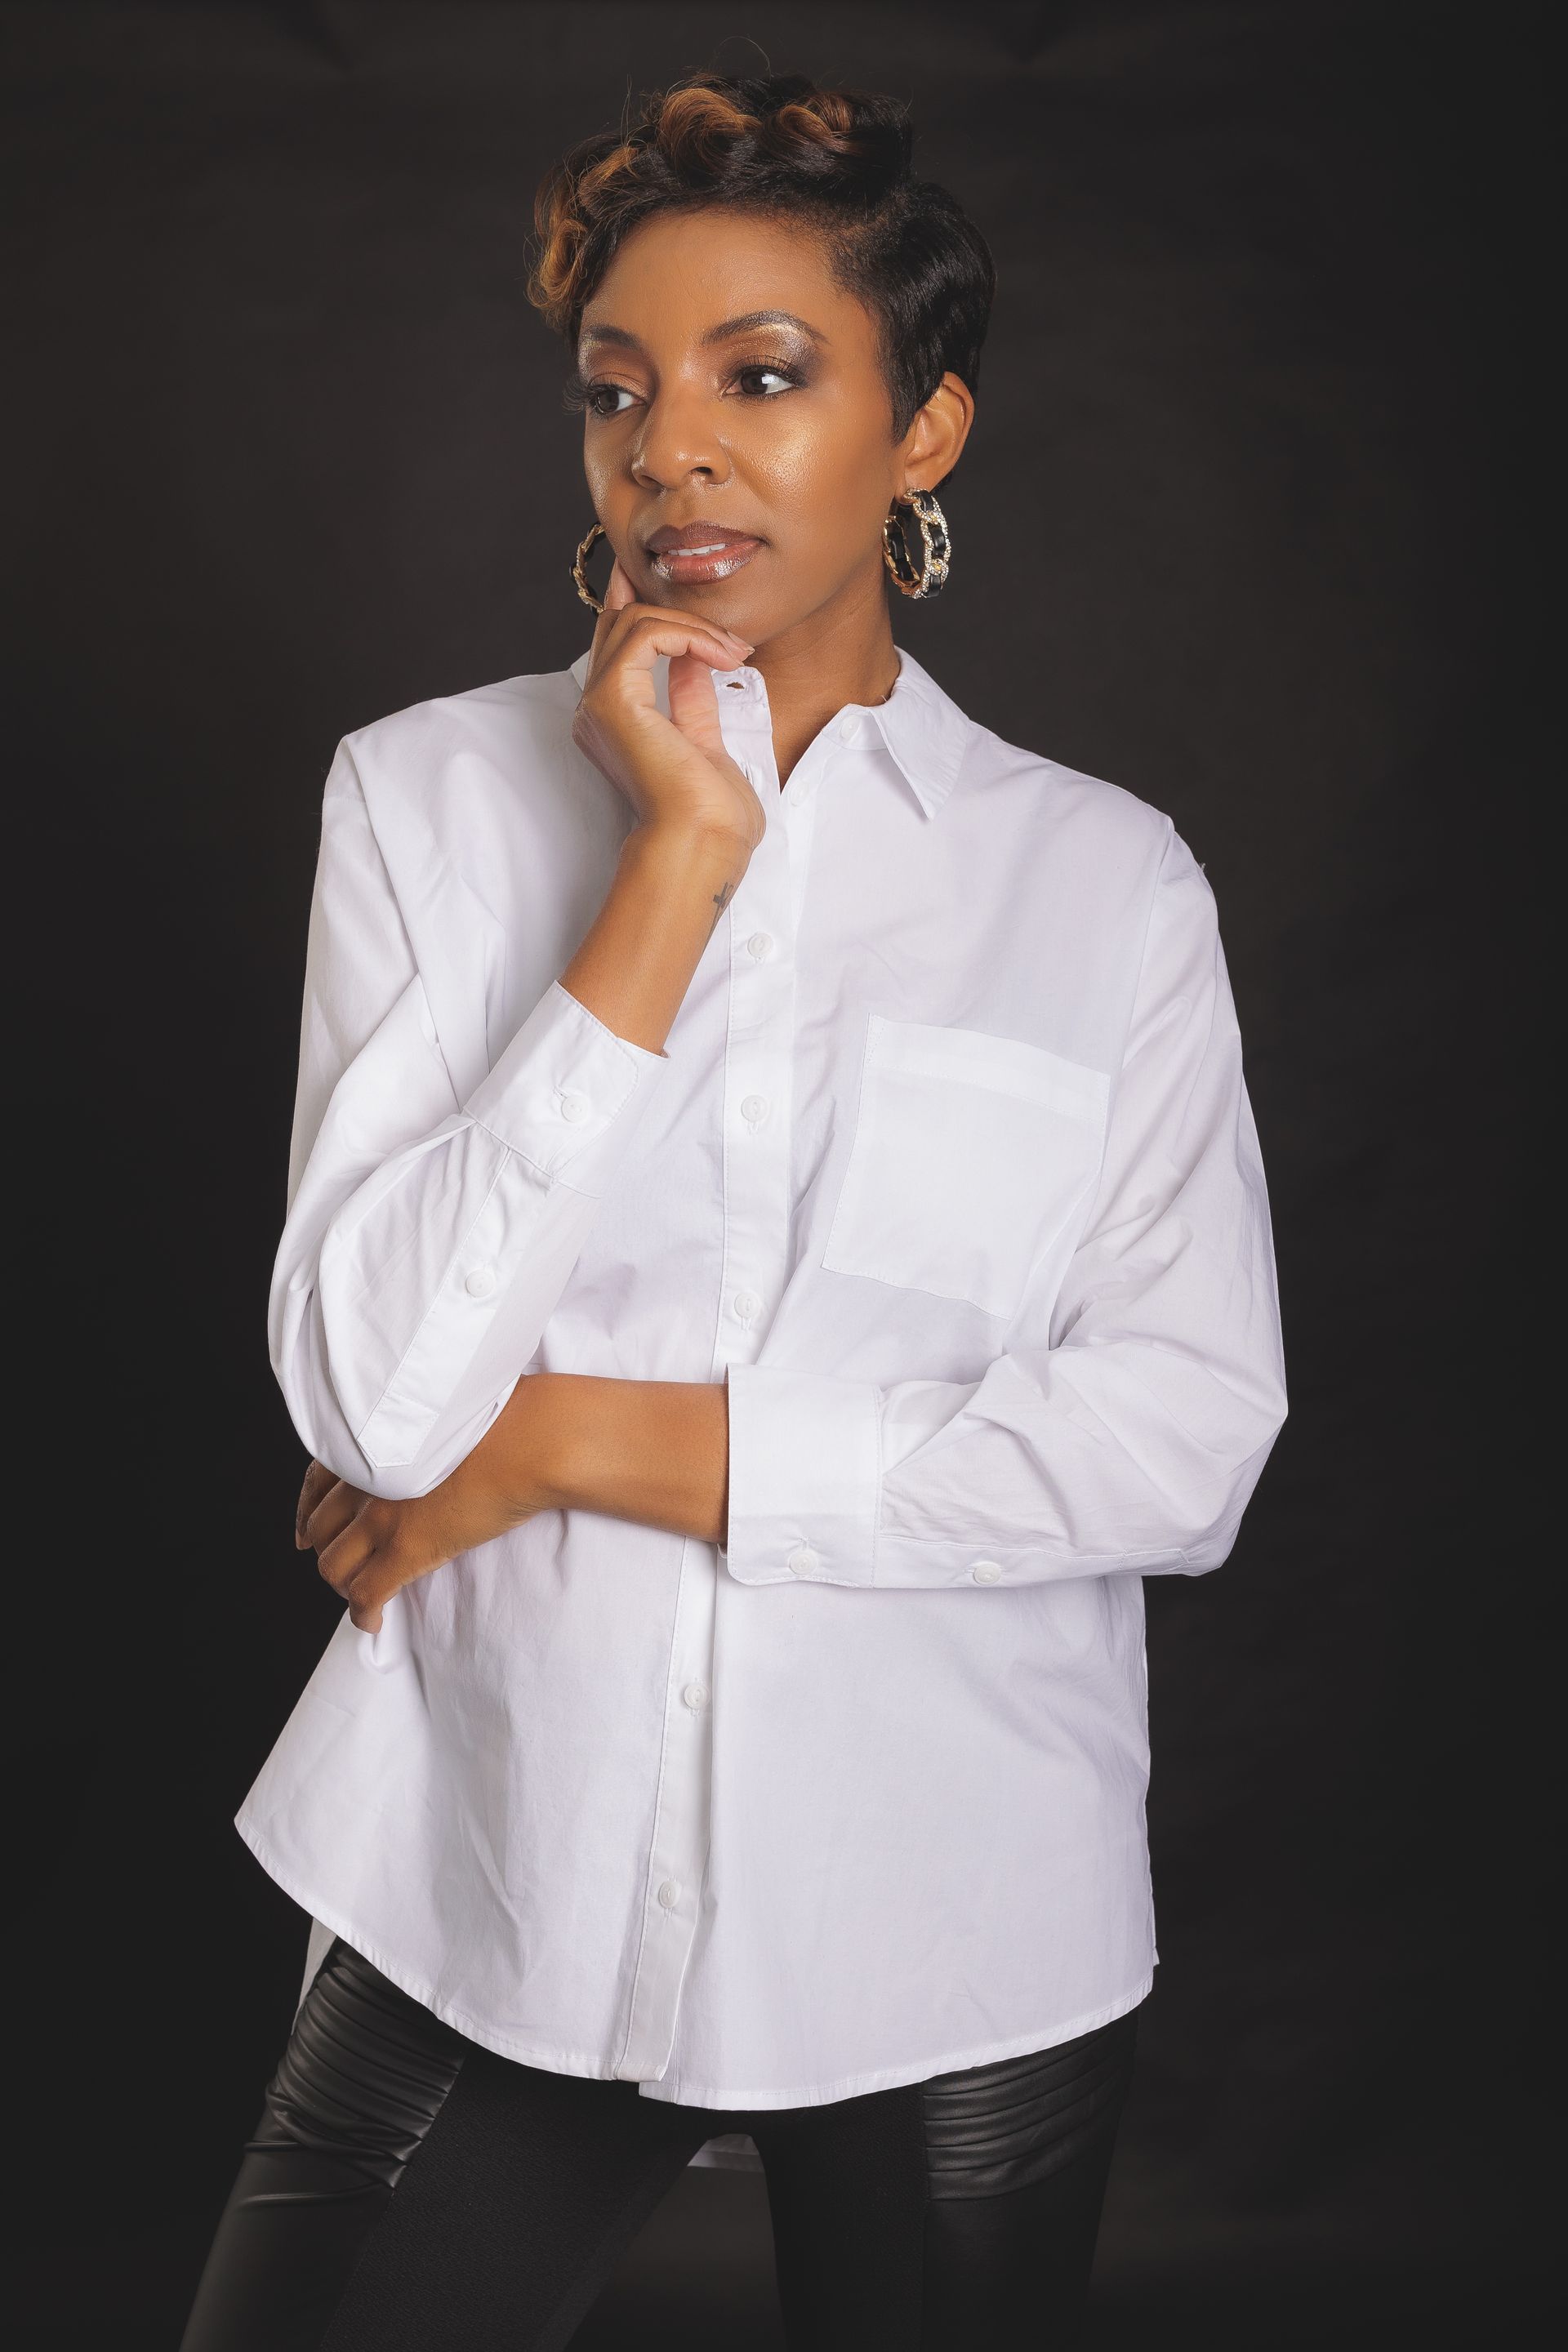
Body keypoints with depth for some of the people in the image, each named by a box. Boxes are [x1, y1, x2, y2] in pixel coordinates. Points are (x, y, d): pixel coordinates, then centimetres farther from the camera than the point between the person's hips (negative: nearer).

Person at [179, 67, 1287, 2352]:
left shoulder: (1106, 876, -2)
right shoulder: (432, 795, -2)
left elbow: (1190, 1440, -11)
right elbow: (376, 1389, -13)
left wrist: (586, 1435, -14)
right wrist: (684, 852, -17)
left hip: (963, 1929, 1)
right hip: (492, 1903, 0)